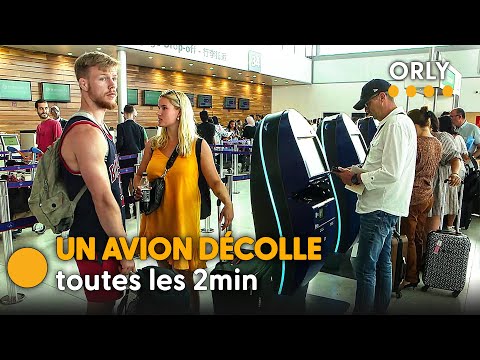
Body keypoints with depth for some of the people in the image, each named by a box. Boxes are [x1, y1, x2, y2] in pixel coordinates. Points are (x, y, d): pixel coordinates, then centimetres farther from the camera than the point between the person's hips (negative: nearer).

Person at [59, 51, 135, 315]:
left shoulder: (97, 127, 10)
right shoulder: (86, 132, -22)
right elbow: (103, 199, -25)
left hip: (103, 238, 9)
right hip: (97, 244, -9)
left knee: (104, 302, 22)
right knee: (101, 305, 6)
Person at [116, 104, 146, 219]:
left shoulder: (121, 126, -10)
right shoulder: (140, 128, 1)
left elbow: (119, 143, -17)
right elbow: (143, 145, 4)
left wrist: (116, 152, 2)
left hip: (125, 160, -4)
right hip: (137, 159, 4)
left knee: (125, 186, 4)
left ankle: (127, 211, 7)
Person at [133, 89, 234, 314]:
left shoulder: (198, 146, -3)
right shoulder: (152, 145, 6)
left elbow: (214, 181, -5)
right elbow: (139, 174, 20)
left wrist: (227, 203, -22)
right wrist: (137, 188, -1)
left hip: (184, 219, -4)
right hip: (156, 218, 4)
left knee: (187, 274, 2)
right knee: (161, 269, 15)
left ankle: (195, 310, 25)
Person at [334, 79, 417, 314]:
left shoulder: (396, 124, -17)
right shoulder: (397, 122, 16)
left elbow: (391, 173, -24)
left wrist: (356, 178, -14)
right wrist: (358, 171, 9)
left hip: (380, 209, -11)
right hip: (385, 206, 11)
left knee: (365, 268, -2)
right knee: (382, 263, 19)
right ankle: (380, 308, 32)